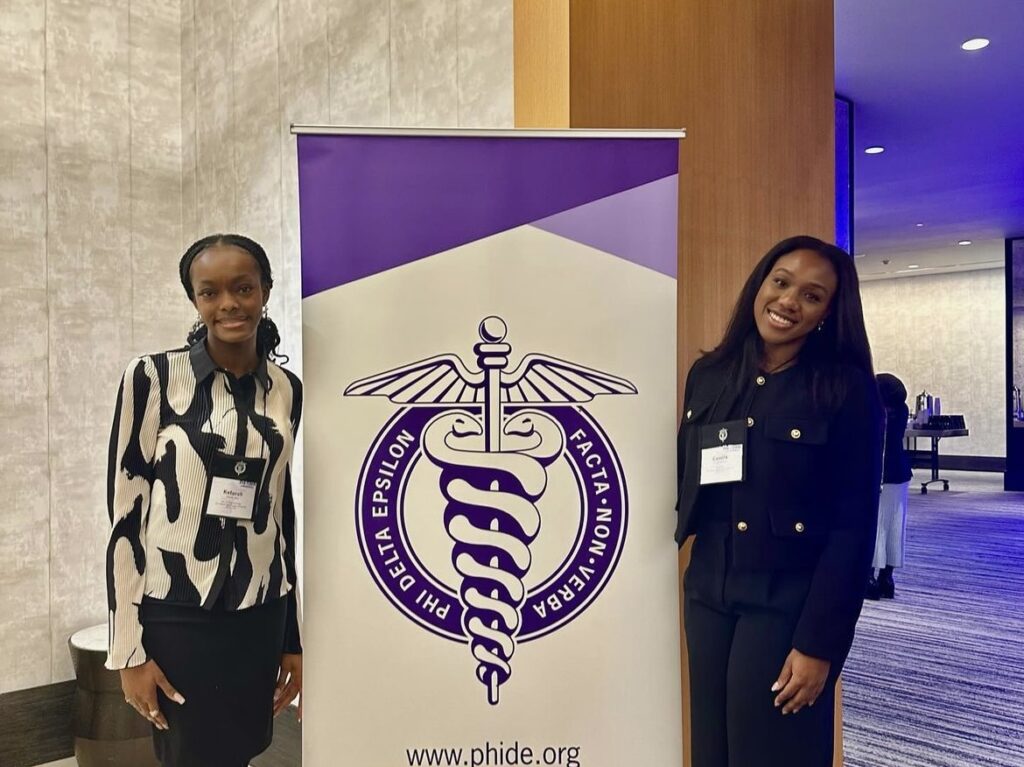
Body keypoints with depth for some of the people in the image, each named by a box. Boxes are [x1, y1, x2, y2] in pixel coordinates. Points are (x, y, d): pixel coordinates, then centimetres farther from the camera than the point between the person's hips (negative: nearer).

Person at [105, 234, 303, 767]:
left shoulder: (288, 391, 3)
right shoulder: (152, 377, -8)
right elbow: (125, 511, -7)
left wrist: (292, 638, 13)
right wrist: (128, 649, -8)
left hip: (260, 619, 4)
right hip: (174, 618, -3)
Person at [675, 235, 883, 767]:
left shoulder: (847, 390, -8)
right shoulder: (708, 375, 5)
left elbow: (854, 526, -11)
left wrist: (818, 644, -14)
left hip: (789, 603, -4)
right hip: (707, 595, 5)